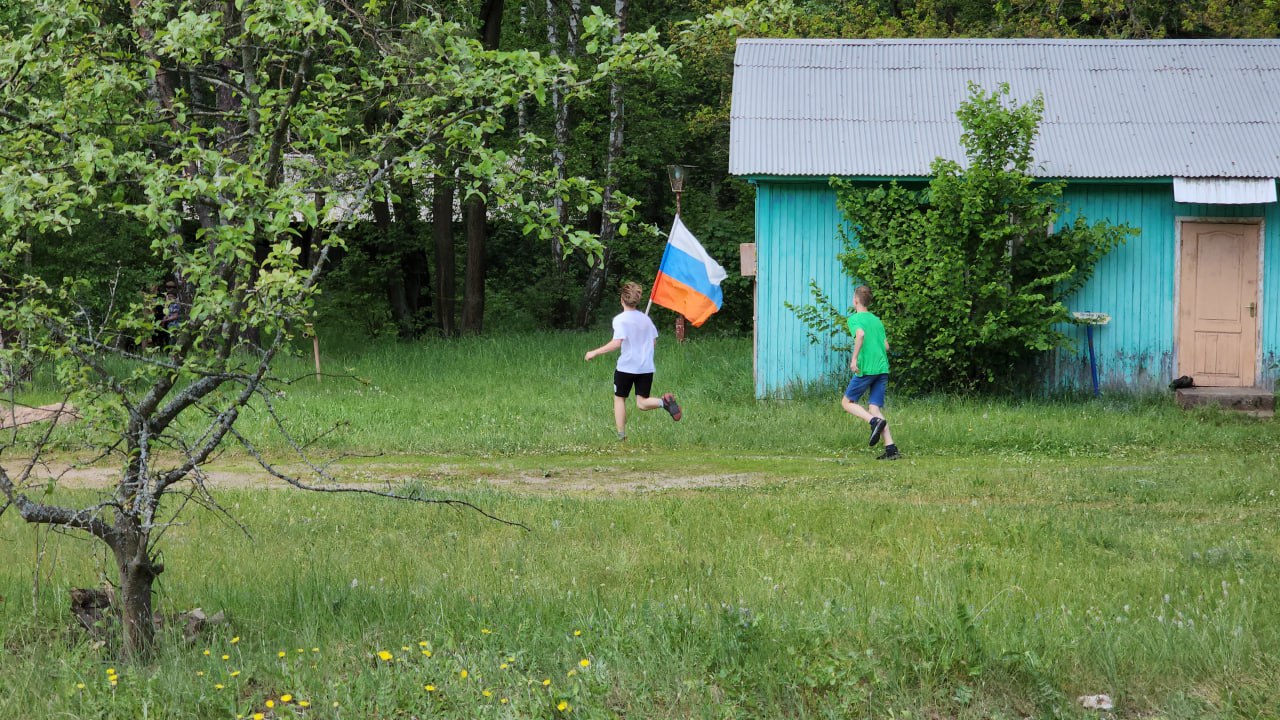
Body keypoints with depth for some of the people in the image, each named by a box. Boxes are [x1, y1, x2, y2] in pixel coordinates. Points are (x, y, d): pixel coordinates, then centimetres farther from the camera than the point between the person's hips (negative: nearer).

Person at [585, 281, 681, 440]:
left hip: (626, 366, -4)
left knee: (619, 398, 14)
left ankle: (621, 435, 12)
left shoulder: (620, 319, -10)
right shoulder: (645, 318, 8)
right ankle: (664, 401, -24)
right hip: (646, 367, 4)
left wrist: (595, 352, -15)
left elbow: (617, 343, -21)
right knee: (642, 403, 6)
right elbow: (654, 341, 14)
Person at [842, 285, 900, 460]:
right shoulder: (877, 320, 18)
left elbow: (860, 334, -23)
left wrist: (854, 358, -21)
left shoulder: (854, 319, -2)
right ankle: (890, 448, -10)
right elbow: (886, 346, 15)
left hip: (865, 368, -6)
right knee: (875, 408, 5)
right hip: (882, 368, 6)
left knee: (847, 402, 8)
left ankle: (875, 421, -17)